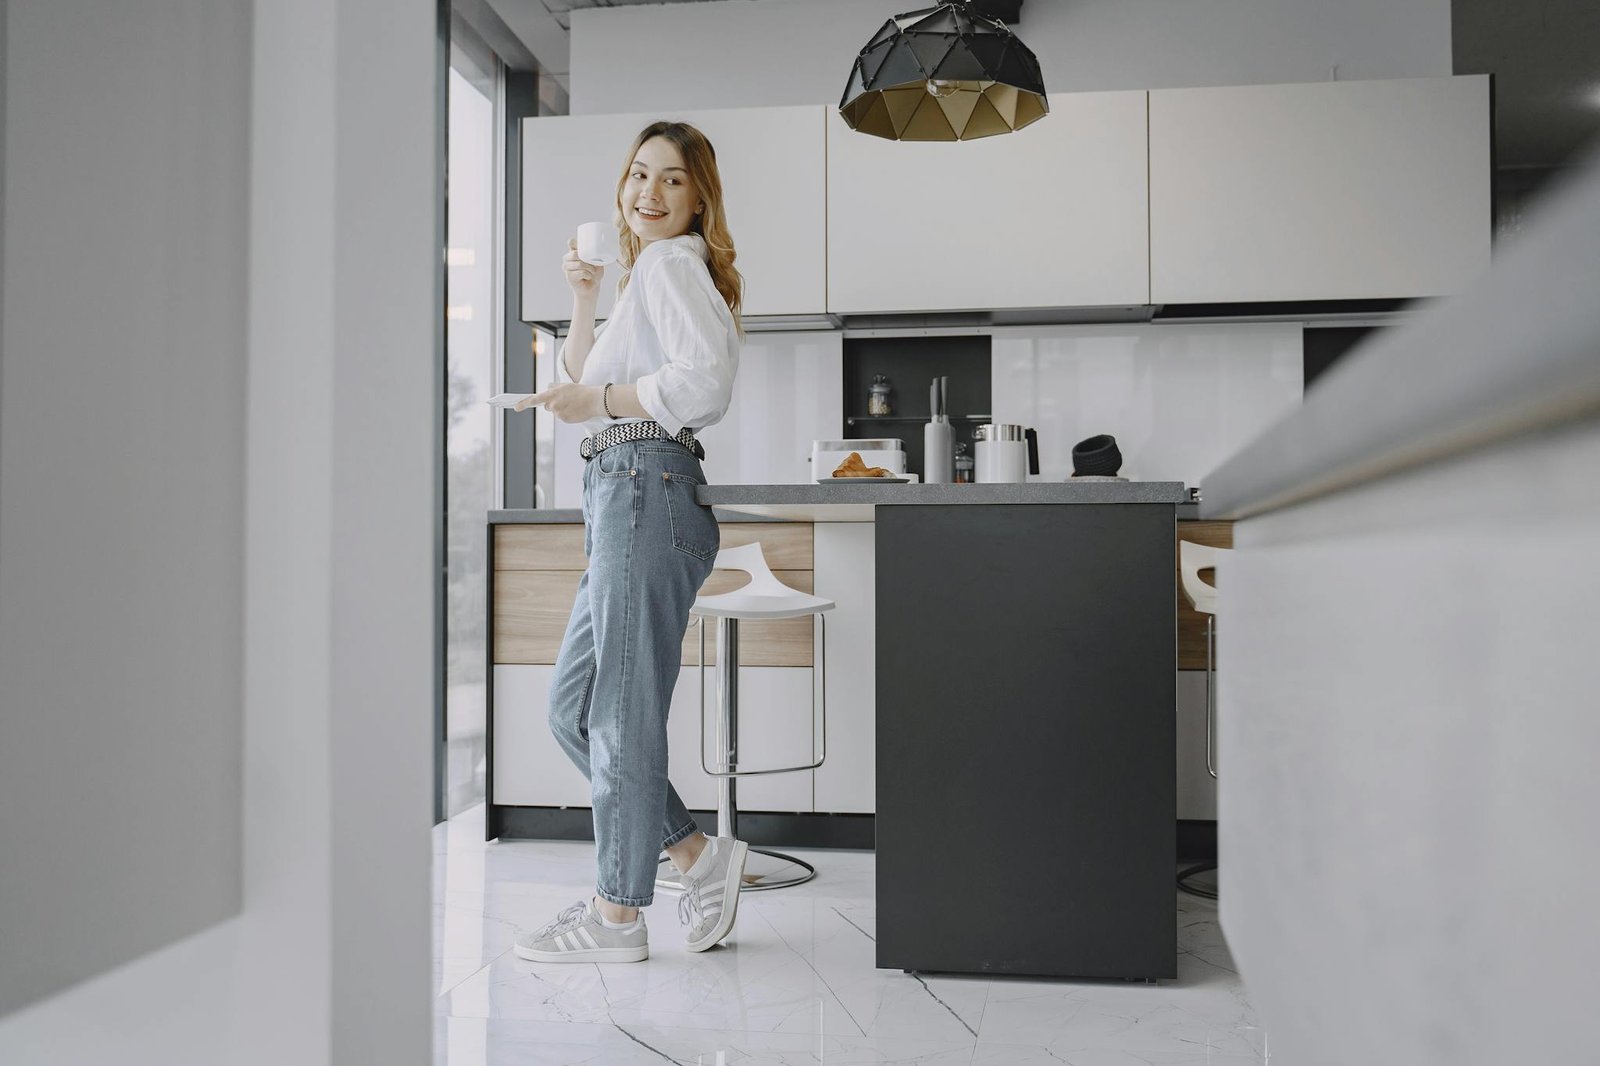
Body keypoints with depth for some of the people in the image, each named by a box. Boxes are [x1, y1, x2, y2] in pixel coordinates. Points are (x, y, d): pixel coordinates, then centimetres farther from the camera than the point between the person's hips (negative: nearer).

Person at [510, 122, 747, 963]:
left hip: (647, 490, -10)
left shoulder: (671, 263, -2)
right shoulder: (646, 276, 27)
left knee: (621, 712, -4)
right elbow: (580, 386, 27)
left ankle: (615, 915, 8)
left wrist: (599, 402, -12)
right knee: (572, 708, 11)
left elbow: (705, 380, -20)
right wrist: (584, 302, 18)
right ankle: (700, 856, 16)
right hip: (625, 498, 10)